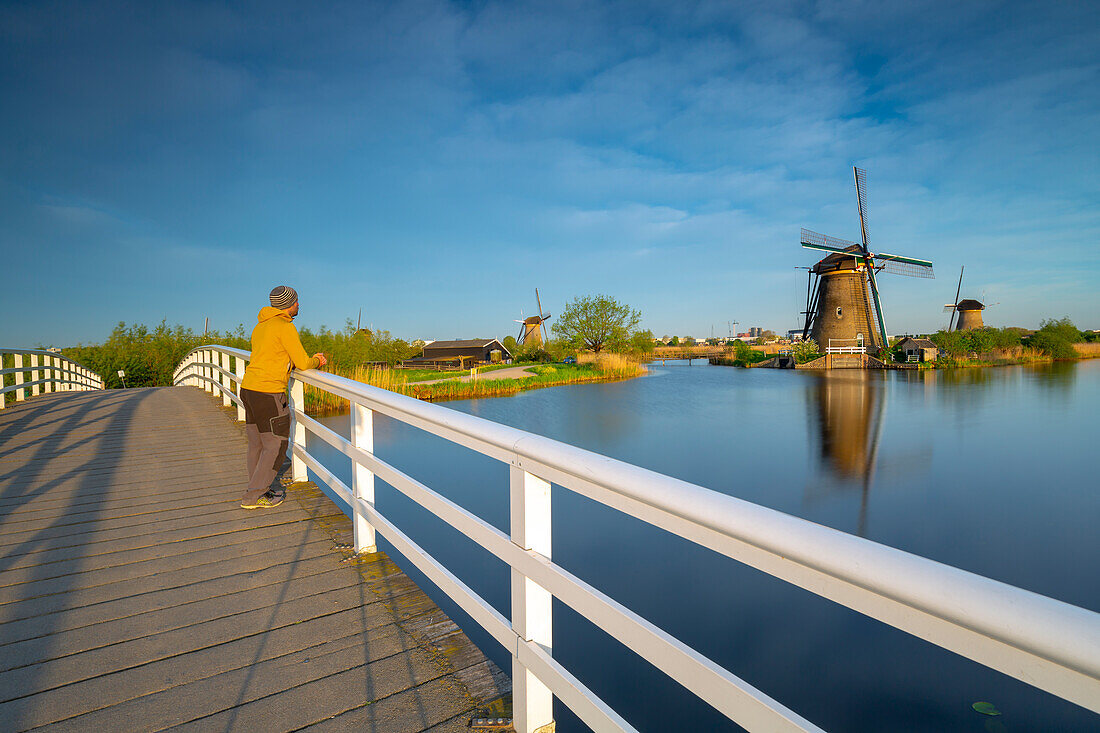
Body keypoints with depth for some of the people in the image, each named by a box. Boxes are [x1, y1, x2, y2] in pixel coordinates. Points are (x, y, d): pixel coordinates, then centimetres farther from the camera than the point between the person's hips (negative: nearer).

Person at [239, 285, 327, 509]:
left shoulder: (260, 326, 17)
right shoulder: (285, 327, -11)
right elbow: (302, 364, -11)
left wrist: (311, 360, 17)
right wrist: (317, 362, 12)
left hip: (249, 389, 9)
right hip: (268, 393, -9)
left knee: (257, 442, 15)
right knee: (276, 445, -1)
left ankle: (260, 489, 25)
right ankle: (254, 497, 4)